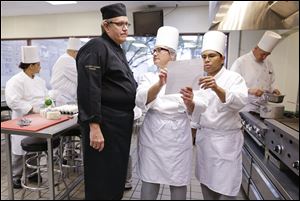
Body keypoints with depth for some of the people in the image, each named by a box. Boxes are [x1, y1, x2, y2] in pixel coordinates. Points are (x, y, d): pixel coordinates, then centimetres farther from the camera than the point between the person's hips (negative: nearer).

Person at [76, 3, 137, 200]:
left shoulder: (118, 49, 16)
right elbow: (89, 90, -22)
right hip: (104, 123, -9)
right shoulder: (96, 48, -13)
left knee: (118, 173, 22)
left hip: (121, 121, 9)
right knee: (102, 179, 6)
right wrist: (94, 127, -25)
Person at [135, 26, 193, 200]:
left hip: (178, 136, 0)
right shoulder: (149, 77, 3)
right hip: (153, 135, 0)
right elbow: (141, 101, -17)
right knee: (150, 179, 10)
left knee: (178, 181, 12)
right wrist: (159, 85, -34)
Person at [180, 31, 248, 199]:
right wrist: (190, 103, -26)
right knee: (206, 183, 15)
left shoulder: (234, 78, -6)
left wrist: (217, 89, -43)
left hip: (226, 140, -4)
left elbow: (240, 102, -26)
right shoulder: (200, 81, 7)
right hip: (204, 138, 5)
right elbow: (196, 110, -3)